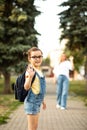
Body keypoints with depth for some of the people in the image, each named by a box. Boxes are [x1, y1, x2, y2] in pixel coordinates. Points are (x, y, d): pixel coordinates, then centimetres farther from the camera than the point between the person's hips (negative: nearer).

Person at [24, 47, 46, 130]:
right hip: (31, 102, -9)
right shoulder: (30, 71, -17)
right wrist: (30, 76, -42)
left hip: (37, 102, 9)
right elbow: (26, 87, -27)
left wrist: (42, 100, 25)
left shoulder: (39, 71, 10)